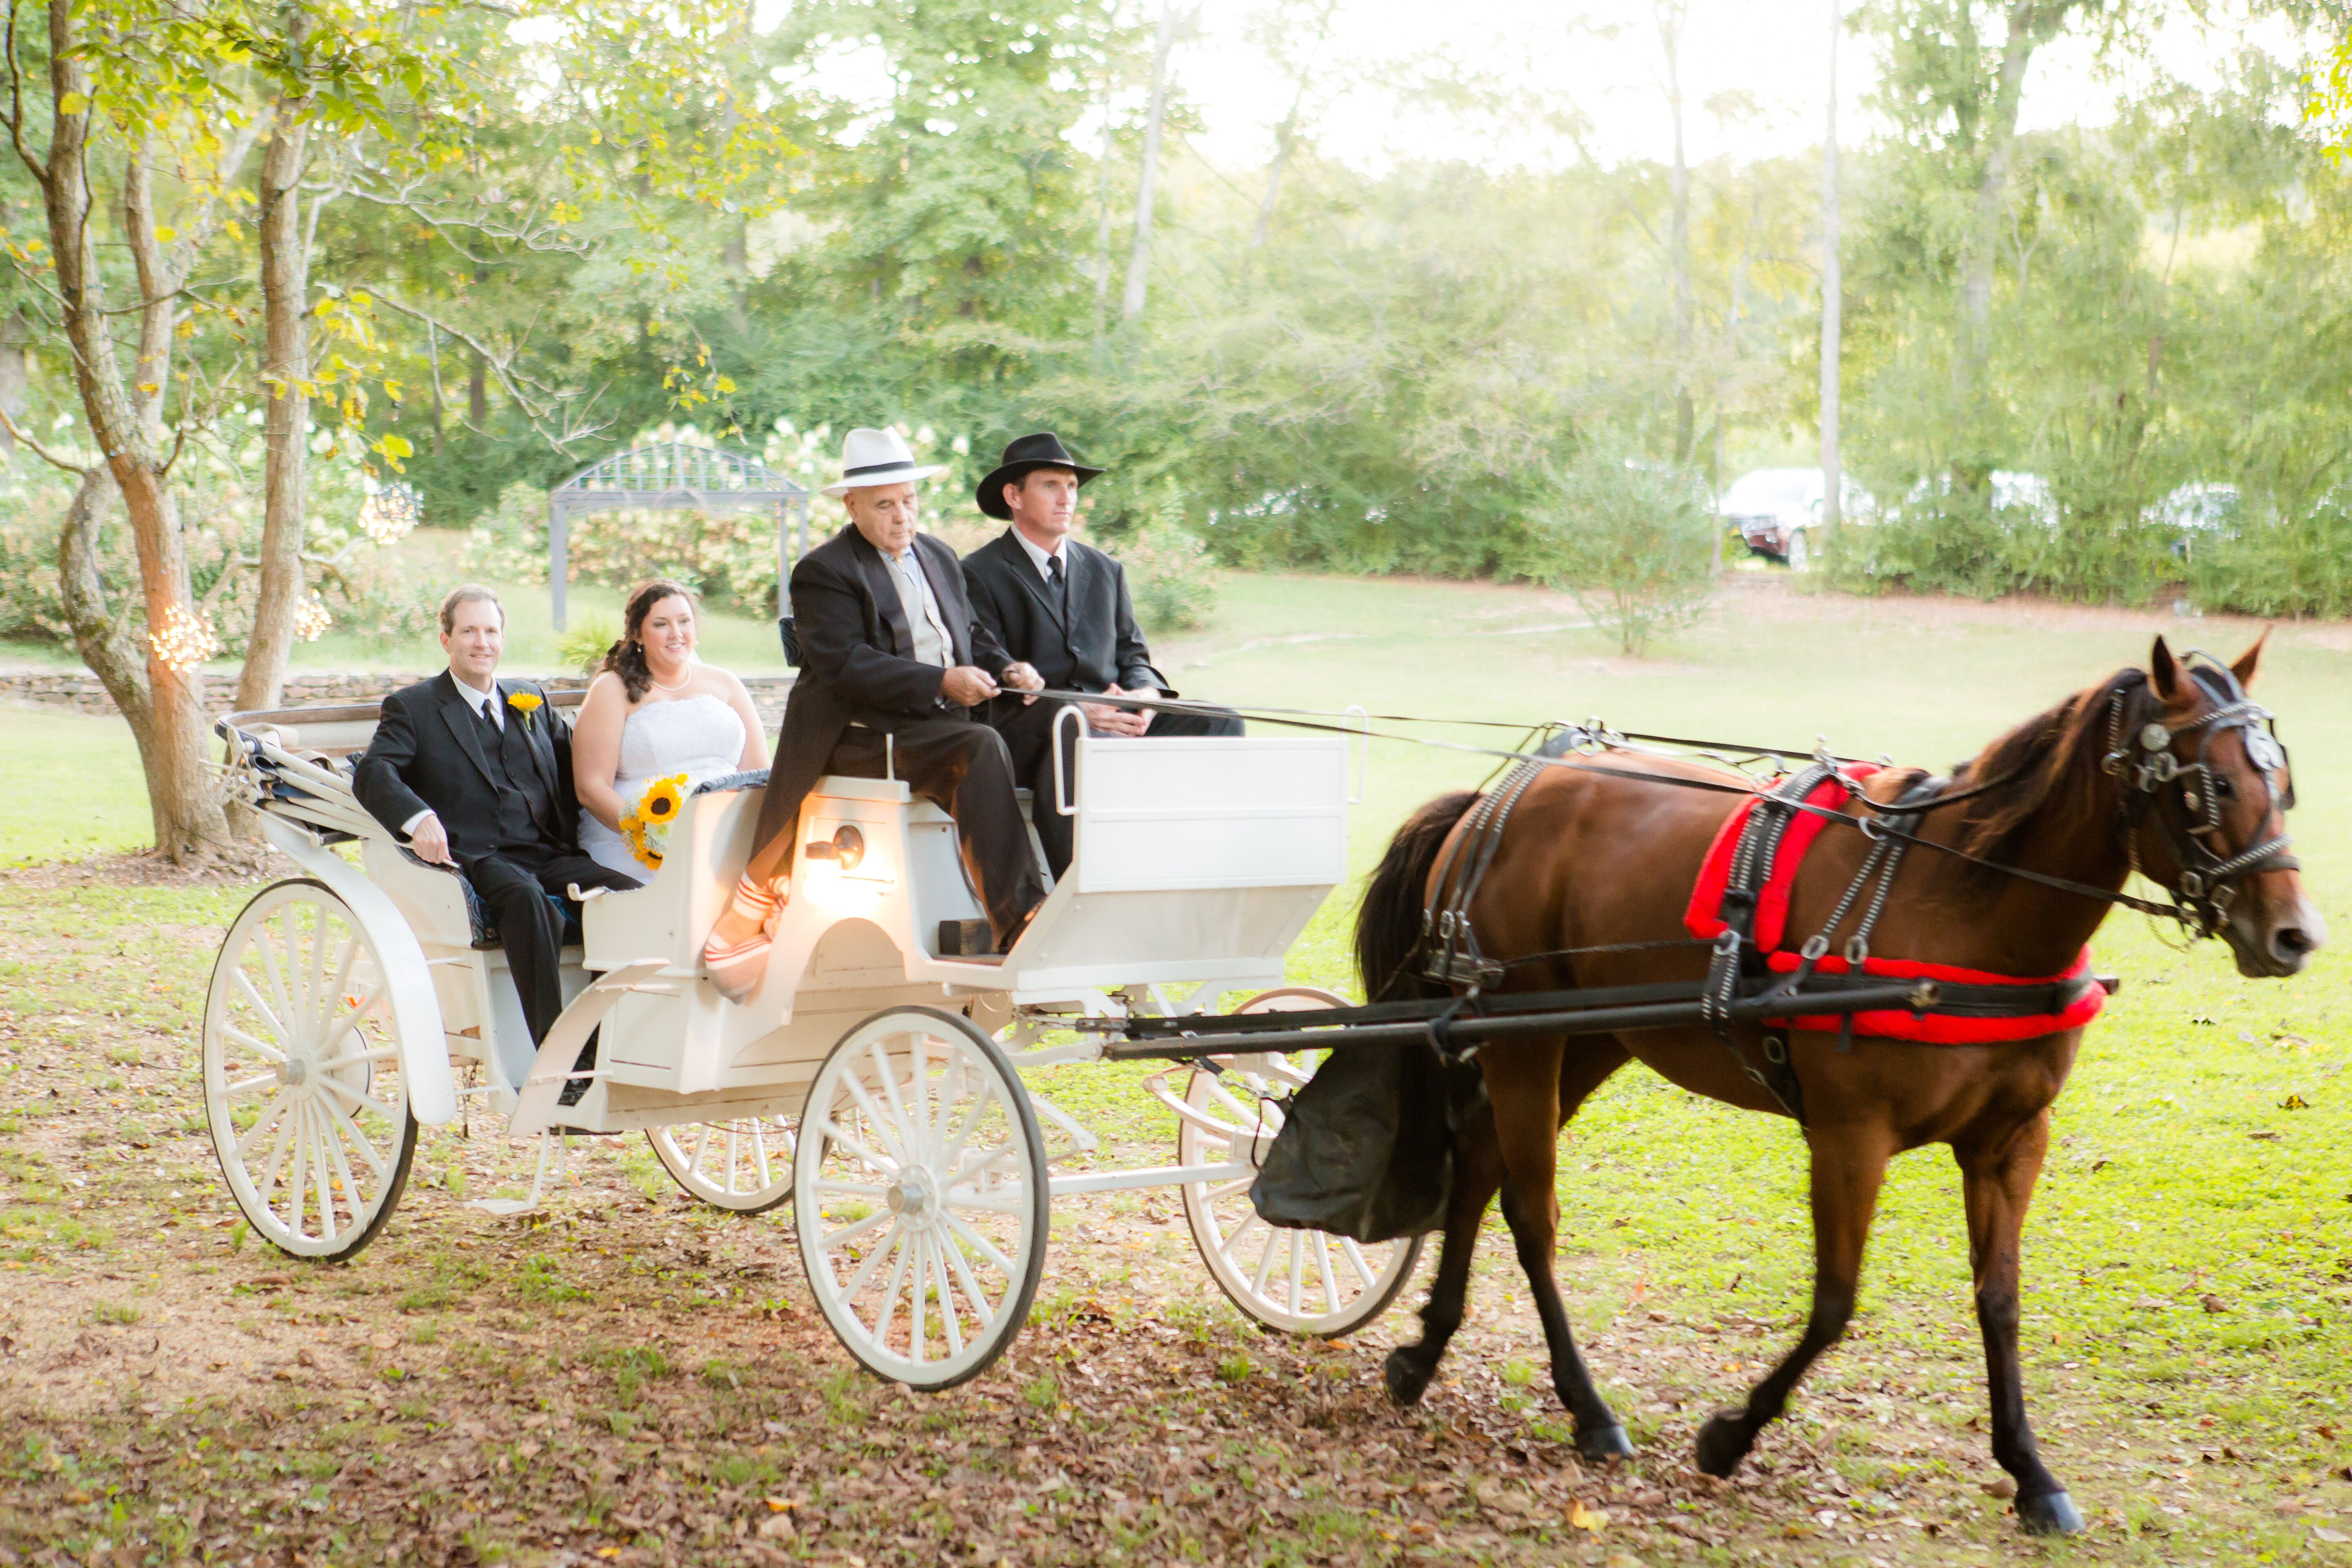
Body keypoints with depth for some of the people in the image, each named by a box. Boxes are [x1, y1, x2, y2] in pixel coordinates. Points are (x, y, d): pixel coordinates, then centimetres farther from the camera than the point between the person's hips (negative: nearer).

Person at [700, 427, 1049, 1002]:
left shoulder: (939, 558, 22)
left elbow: (972, 633, 27)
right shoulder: (824, 573, -2)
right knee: (983, 748, -30)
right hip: (863, 734, -6)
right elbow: (846, 666, -14)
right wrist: (940, 683, -22)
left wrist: (1005, 668, 3)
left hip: (938, 727, 6)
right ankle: (1017, 921, -32)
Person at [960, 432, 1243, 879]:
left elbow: (1132, 654, 23)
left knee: (1219, 724, -16)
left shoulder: (1105, 570, 24)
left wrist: (1146, 693, -4)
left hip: (1114, 719, 6)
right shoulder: (979, 574, 3)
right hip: (1025, 730, -6)